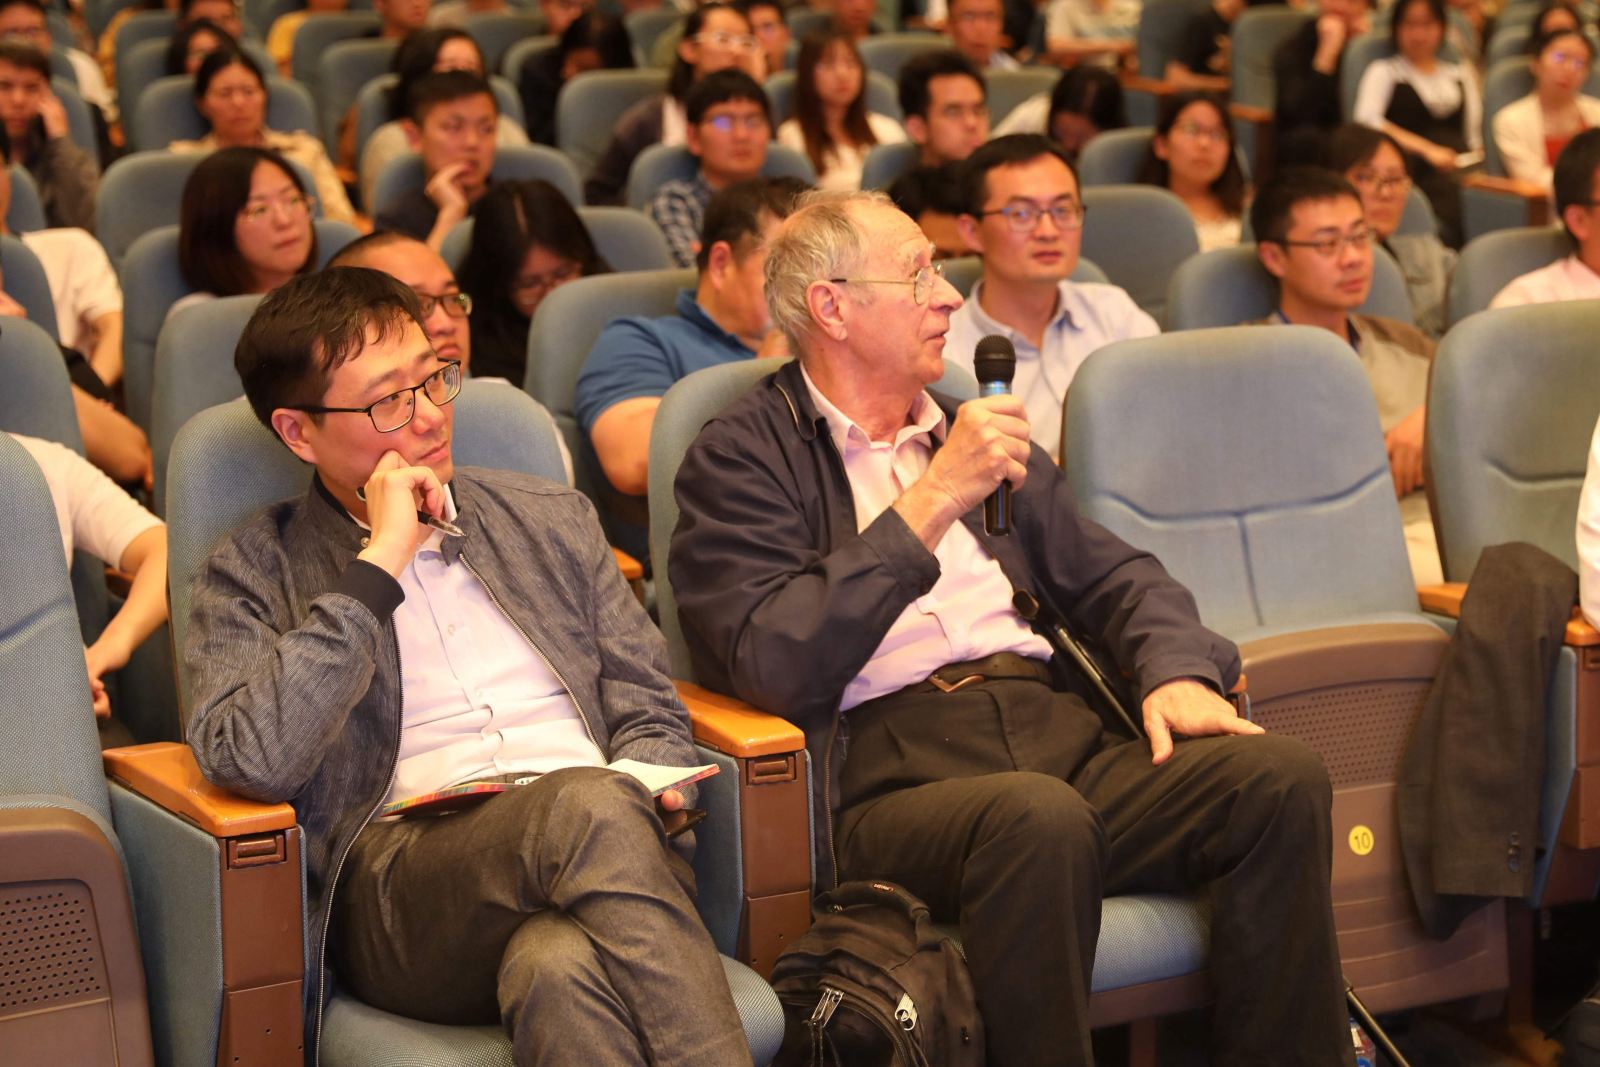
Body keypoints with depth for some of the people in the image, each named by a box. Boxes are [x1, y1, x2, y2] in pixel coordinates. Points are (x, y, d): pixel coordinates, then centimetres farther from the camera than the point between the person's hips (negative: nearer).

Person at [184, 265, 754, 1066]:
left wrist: (647, 792, -2)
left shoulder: (550, 520, 24)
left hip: (592, 846, 3)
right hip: (399, 880, -2)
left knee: (560, 966, -37)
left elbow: (648, 715, 23)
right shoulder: (254, 574, 12)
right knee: (587, 802, -36)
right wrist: (382, 561, -5)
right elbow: (247, 761, -7)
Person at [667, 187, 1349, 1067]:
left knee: (1281, 778, -19)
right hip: (888, 776, -6)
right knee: (1039, 817, -38)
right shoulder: (740, 458, 4)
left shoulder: (970, 432, 25)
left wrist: (1175, 671, 2)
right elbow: (776, 666, -11)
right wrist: (929, 503, -13)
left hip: (1057, 738, 6)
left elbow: (1115, 576, 24)